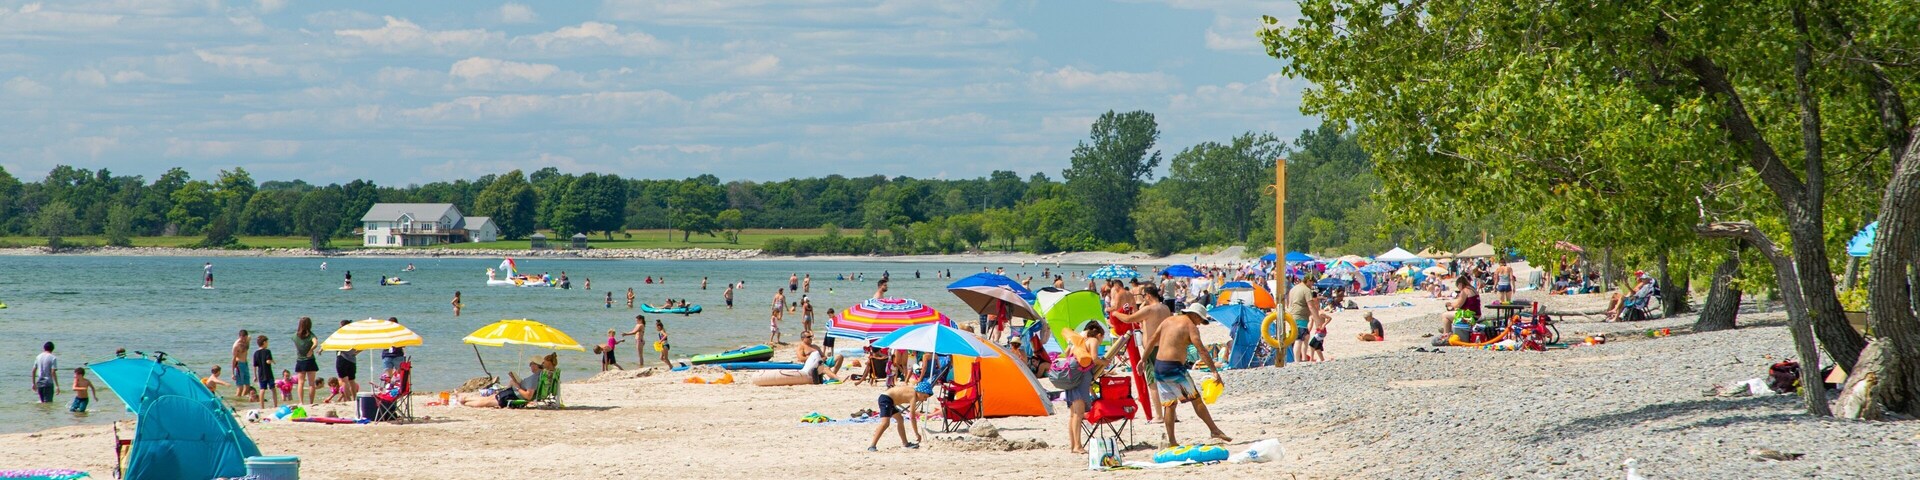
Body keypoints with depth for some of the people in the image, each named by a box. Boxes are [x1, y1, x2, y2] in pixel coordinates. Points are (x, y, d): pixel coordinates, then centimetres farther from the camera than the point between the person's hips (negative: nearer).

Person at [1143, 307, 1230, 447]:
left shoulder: (1168, 321, 14)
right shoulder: (1190, 326, -6)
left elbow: (1151, 340, 17)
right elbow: (1202, 351, -14)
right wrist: (1215, 371, -16)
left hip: (1159, 366, 7)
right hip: (1174, 367, -7)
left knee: (1169, 404, 11)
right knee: (1196, 399, 2)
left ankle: (1171, 440, 9)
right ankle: (1214, 430, 4)